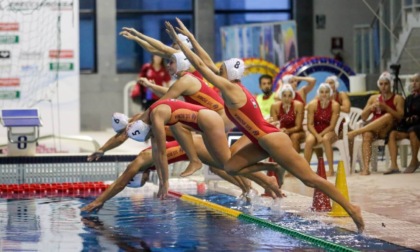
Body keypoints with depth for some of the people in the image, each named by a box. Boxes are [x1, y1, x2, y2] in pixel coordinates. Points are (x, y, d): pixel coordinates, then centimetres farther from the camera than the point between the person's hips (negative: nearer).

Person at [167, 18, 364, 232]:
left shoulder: (230, 88, -12)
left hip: (273, 141, -9)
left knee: (311, 179, -7)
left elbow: (201, 66, -12)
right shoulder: (234, 87, 12)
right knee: (230, 167, 8)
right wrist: (190, 38, 20)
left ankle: (351, 208, -4)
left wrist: (178, 41, -9)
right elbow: (207, 63, 19)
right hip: (264, 142, 9)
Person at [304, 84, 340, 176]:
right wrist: (317, 136, -24)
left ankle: (331, 169, -32)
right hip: (314, 131, 1)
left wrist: (321, 135, -20)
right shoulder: (312, 104, -9)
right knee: (309, 140, -33)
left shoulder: (335, 105, -10)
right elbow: (310, 125, -9)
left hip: (328, 132, -1)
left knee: (326, 139, -35)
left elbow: (332, 126, -11)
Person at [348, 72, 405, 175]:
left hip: (387, 131, -2)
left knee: (388, 116, -34)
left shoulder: (398, 99, 10)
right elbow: (363, 117, 15)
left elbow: (400, 116, -5)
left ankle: (355, 132, -37)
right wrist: (371, 108, -5)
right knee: (367, 135, -34)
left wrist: (385, 107, -15)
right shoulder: (373, 98, 19)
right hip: (373, 130, 2)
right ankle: (366, 167, -48)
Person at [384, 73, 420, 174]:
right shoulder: (409, 99, 18)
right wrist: (406, 119, -4)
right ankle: (394, 165, -32)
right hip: (408, 126, 5)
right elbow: (404, 115, 16)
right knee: (392, 134, -22)